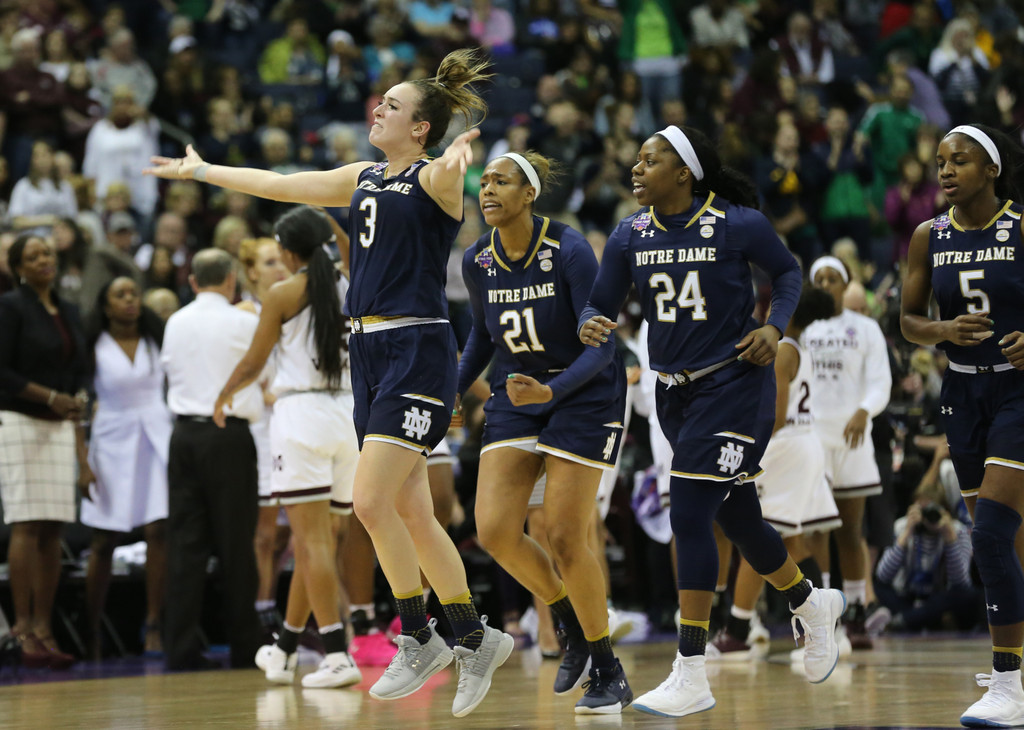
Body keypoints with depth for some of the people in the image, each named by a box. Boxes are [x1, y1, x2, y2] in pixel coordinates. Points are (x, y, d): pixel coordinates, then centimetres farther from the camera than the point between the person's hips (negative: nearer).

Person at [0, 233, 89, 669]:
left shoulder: (68, 313, 15)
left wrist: (77, 401, 3)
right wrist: (50, 396, -13)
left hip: (59, 427, 6)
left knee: (53, 531, 1)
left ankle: (44, 628, 3)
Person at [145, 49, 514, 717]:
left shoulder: (433, 179, -7)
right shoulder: (364, 179, 16)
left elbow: (448, 175, -32)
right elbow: (277, 184, 25)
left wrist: (458, 158, -55)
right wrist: (201, 171, 31)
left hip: (419, 353, -8)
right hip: (371, 352, 8)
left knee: (371, 501, -14)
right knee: (411, 513, 8)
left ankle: (420, 638, -2)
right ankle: (476, 638, 16)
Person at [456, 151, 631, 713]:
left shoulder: (570, 251, -20)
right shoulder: (477, 260, -3)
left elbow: (600, 346, -21)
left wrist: (551, 391, -35)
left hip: (584, 393, -5)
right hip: (516, 393, 5)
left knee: (563, 536, -10)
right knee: (494, 531, -11)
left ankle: (608, 673, 7)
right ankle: (572, 624, 16)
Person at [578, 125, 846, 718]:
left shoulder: (738, 224, -12)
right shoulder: (631, 236, -1)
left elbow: (788, 271, 4)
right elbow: (601, 307, 2)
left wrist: (775, 327, -11)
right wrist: (592, 328, -21)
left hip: (735, 384, -6)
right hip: (676, 391, 6)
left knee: (690, 516, -15)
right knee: (737, 519, 16)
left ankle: (692, 678, -11)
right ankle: (813, 605, 45)